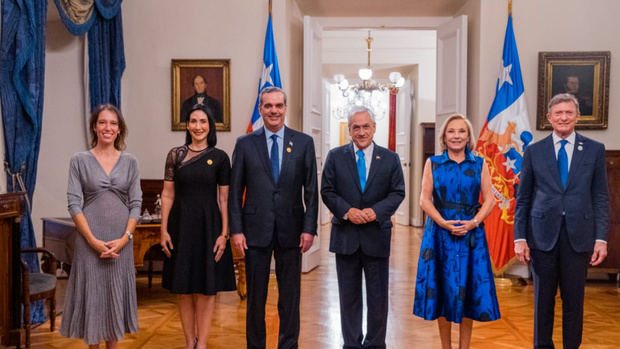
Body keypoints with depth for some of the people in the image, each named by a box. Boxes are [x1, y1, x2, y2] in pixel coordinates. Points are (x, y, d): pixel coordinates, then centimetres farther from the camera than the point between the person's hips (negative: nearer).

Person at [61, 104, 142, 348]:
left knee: (117, 293, 9)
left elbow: (136, 203, 3)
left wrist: (125, 238, -10)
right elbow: (74, 203, -5)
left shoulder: (130, 162, 6)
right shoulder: (80, 161, 1)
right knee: (91, 293, 4)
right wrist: (93, 241, -13)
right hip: (90, 240, -2)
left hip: (121, 241, 2)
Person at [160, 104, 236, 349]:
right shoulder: (175, 155, 3)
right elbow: (167, 195, 3)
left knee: (207, 288, 3)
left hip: (209, 226, -1)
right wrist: (164, 230, -3)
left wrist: (224, 234, -6)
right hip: (181, 226, 1)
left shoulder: (220, 157, 1)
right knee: (183, 288, 7)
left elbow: (224, 199, 0)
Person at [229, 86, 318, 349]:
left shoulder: (304, 143, 3)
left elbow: (311, 190, 2)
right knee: (255, 296, 9)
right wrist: (236, 230, -4)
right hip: (256, 230, 0)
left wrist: (309, 228, -5)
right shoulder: (245, 144, 3)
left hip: (291, 231, 0)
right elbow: (235, 191, 3)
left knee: (290, 296, 9)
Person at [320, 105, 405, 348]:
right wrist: (347, 211, -15)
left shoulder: (390, 159, 4)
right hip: (346, 235, 0)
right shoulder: (335, 156, 3)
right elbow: (327, 191, 0)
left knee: (378, 295, 8)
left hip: (376, 235, 0)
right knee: (349, 295, 10)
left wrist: (376, 211, -15)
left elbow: (398, 192, 1)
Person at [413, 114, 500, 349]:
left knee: (468, 290, 3)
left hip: (471, 233, 1)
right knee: (443, 289, 4)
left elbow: (489, 199, 2)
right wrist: (443, 223, -14)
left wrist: (473, 222, -13)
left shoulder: (479, 164, 7)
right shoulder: (433, 163, 5)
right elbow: (425, 199, -1)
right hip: (440, 232, 0)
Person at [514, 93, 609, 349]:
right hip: (543, 234, 0)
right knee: (543, 299, 9)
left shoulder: (595, 150, 6)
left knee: (574, 300, 8)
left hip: (578, 235, 0)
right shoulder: (534, 151, 5)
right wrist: (520, 237, -1)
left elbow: (601, 198, 4)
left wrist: (601, 238, -4)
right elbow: (523, 198, 5)